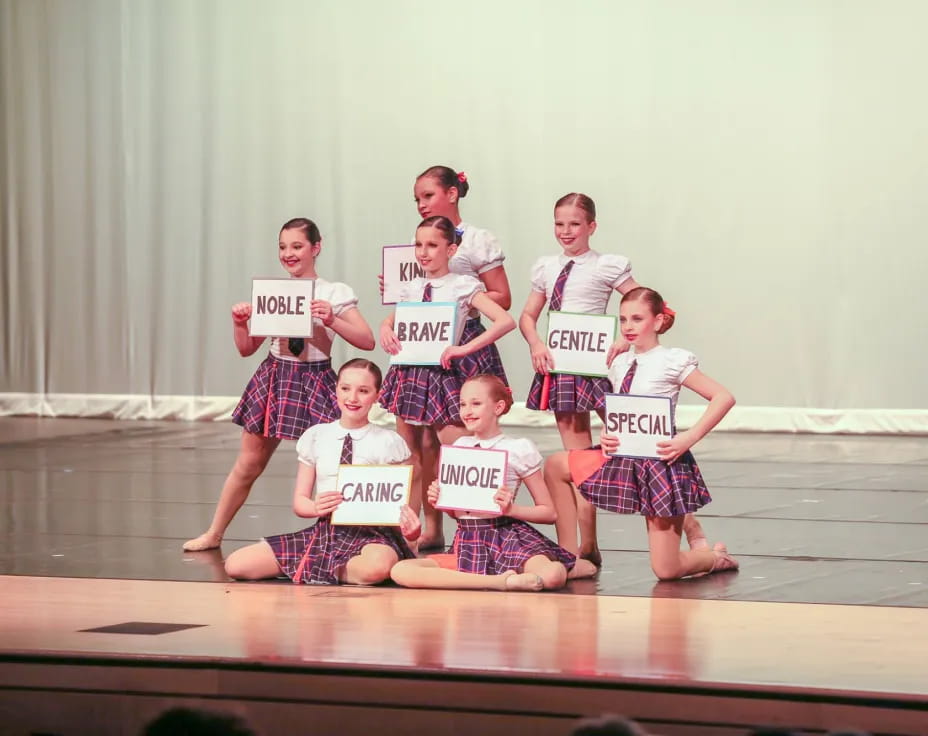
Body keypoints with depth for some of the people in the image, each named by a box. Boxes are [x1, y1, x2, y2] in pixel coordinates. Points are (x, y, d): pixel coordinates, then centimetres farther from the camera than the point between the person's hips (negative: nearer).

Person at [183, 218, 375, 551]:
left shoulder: (335, 293, -4)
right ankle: (214, 533, 19)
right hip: (273, 378, 3)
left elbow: (367, 341, -11)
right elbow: (247, 348, 12)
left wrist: (332, 321, -23)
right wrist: (239, 323, -8)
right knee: (247, 464, 9)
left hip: (314, 382, -3)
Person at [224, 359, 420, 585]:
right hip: (323, 531, 3)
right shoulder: (316, 437, 9)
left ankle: (311, 568, -10)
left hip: (370, 534, -2)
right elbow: (299, 502, 11)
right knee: (235, 564, -13)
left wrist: (406, 520, -23)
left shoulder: (388, 443, 1)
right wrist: (316, 507, -13)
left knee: (377, 567, -42)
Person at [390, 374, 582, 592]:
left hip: (506, 535, -5)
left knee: (552, 576, -40)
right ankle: (500, 581, -26)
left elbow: (549, 512, 3)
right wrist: (438, 500, 1)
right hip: (465, 539, 6)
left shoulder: (519, 450, 1)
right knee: (400, 571, -25)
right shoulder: (459, 447, 15)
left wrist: (511, 508, -13)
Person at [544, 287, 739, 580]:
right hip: (624, 459, 7)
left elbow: (724, 397, -14)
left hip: (661, 462, -7)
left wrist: (688, 438, -19)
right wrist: (606, 436, -5)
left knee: (666, 570, -7)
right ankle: (569, 558, 5)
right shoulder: (620, 365, 7)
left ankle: (715, 557, 28)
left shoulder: (671, 362, -11)